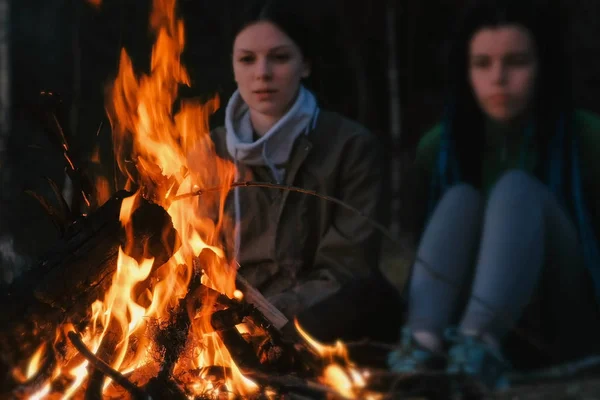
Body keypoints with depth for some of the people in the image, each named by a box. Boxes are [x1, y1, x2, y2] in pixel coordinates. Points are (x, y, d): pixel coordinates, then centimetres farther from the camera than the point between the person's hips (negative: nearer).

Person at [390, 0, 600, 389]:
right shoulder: (440, 146, 2)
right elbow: (422, 245, 6)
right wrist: (413, 323, -9)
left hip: (563, 331, -3)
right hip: (481, 325, 3)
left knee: (516, 189, -25)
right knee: (460, 199, -21)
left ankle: (478, 347, -51)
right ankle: (423, 347, -47)